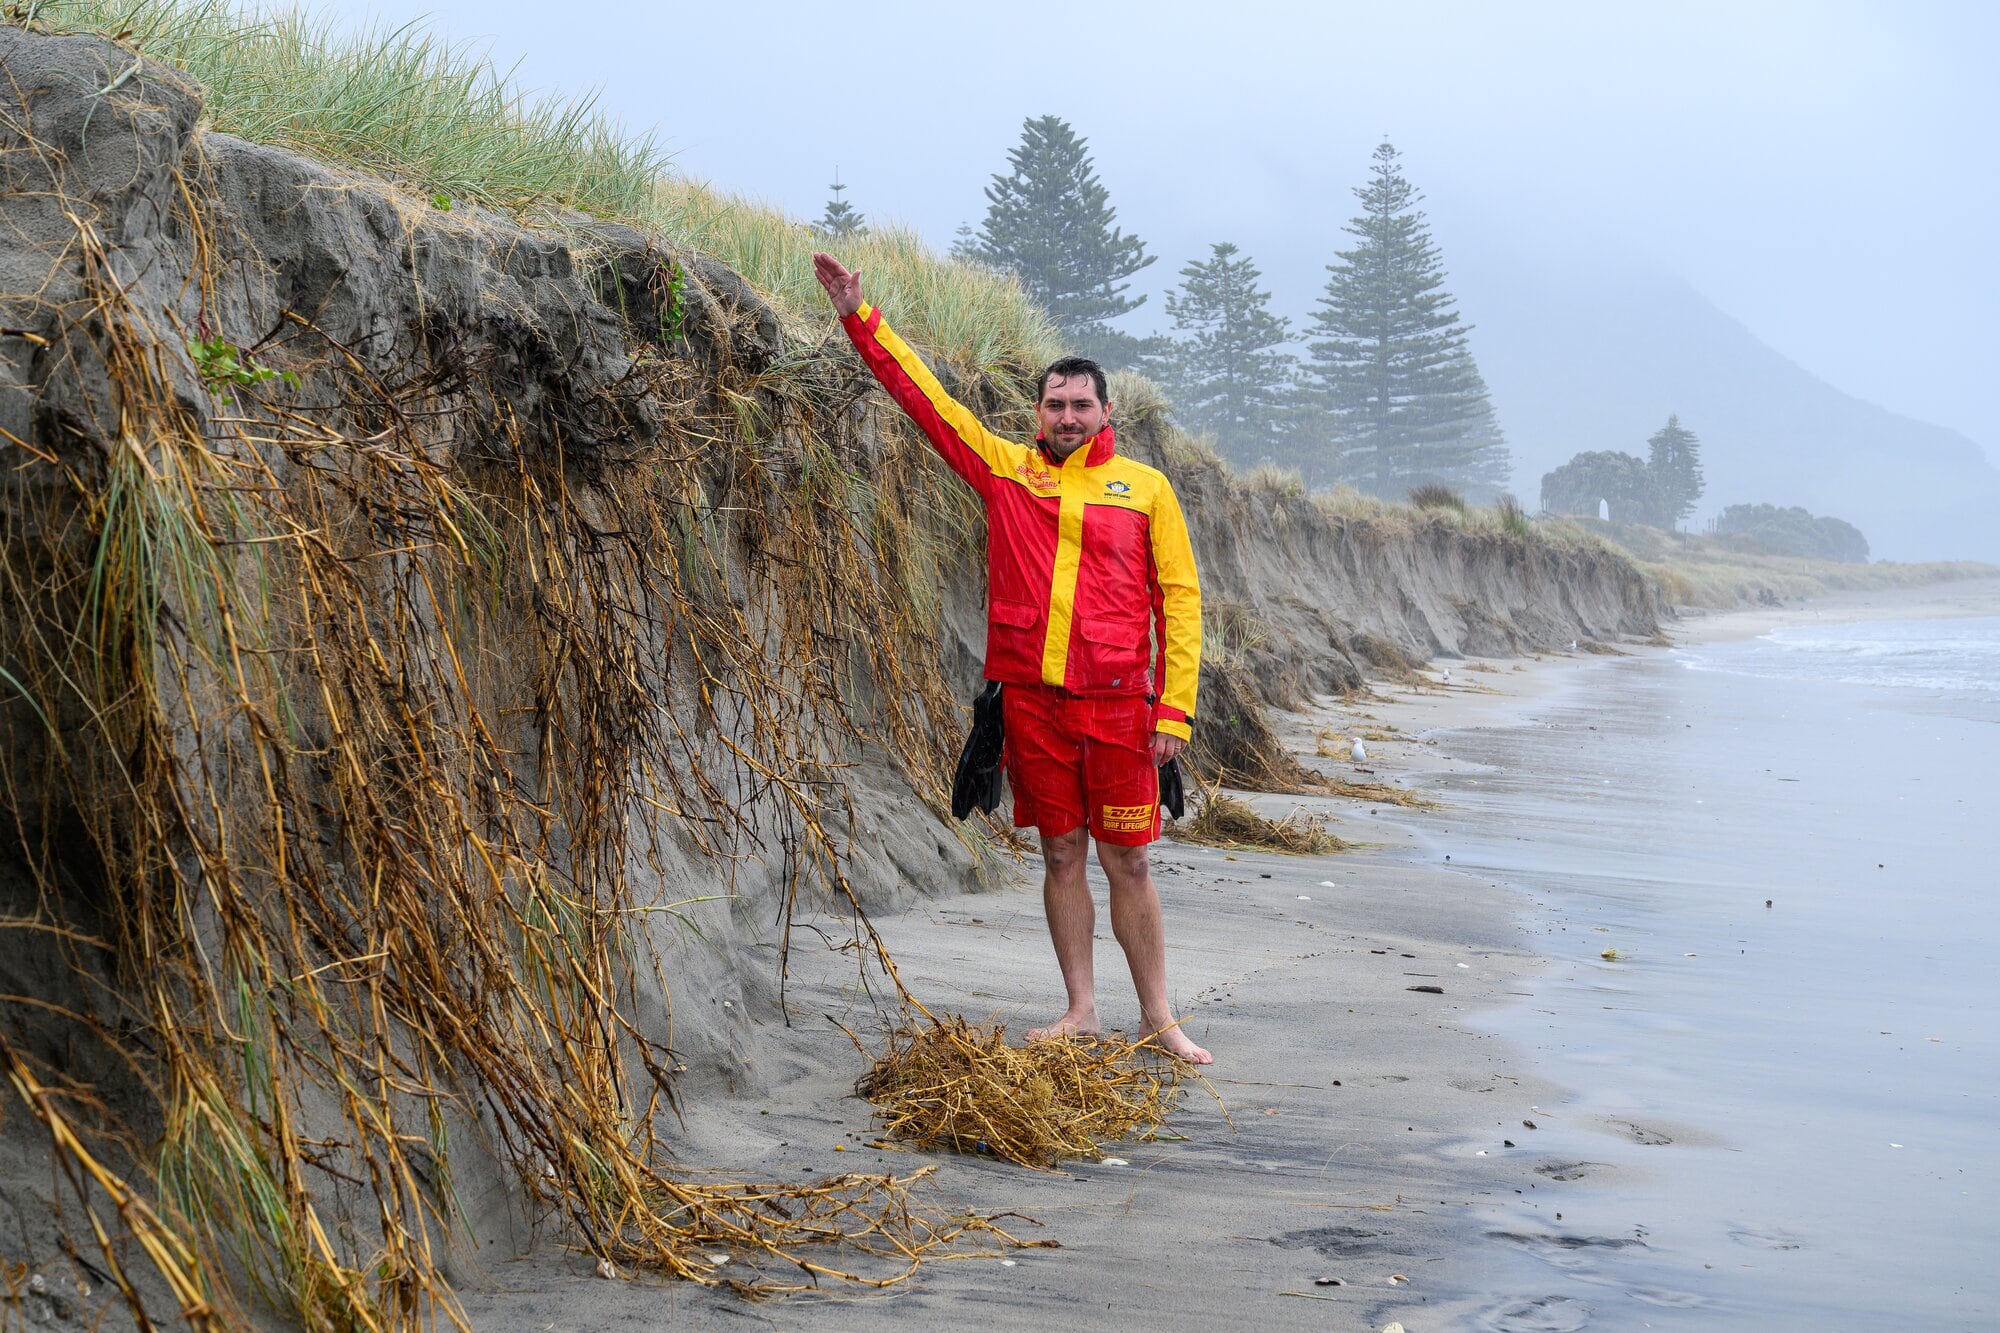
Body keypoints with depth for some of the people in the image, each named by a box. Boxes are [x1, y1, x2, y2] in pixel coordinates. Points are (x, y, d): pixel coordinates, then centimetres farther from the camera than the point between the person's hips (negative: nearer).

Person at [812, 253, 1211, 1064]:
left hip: (1116, 701, -2)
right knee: (1061, 854, 9)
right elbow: (921, 394, 10)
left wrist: (1175, 708, -5)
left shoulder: (1145, 488, 4)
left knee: (1127, 861, 1)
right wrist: (859, 319, 4)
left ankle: (1157, 1019, 10)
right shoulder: (1004, 470, 9)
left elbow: (1179, 598, 2)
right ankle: (1081, 1011, 18)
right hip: (1030, 699, 2)